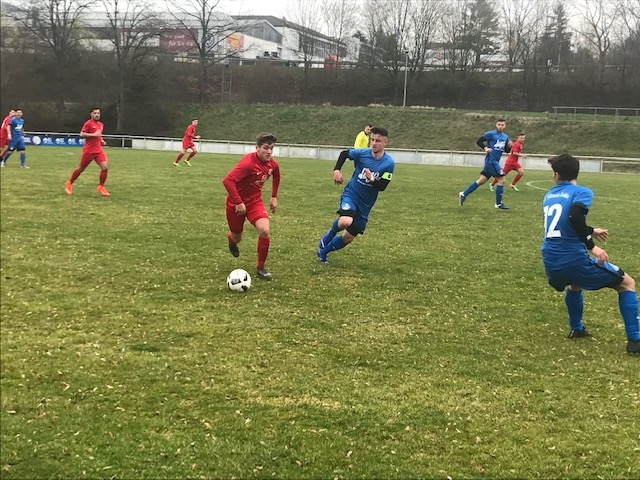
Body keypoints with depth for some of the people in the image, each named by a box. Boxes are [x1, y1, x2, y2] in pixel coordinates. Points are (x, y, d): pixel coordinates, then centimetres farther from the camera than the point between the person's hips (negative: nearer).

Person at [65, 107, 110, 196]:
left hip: (98, 150, 6)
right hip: (88, 151, -6)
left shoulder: (101, 125, 12)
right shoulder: (88, 123, -10)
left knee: (105, 167, -12)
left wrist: (101, 141, 9)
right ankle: (69, 183, 28)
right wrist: (93, 134, -23)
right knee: (81, 169, 7)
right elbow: (81, 134, -17)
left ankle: (101, 187, 1)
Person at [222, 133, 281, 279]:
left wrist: (274, 197, 15)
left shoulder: (272, 164, -8)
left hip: (255, 201, 4)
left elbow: (276, 176, 18)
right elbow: (227, 180, -36)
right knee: (237, 237, 13)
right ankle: (231, 239, 55)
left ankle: (261, 267, -1)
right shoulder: (248, 163, -30)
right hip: (237, 203, -4)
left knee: (265, 231, -20)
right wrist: (238, 203, -33)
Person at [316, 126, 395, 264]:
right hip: (351, 195, -2)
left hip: (365, 205, 2)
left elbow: (382, 186, -14)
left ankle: (323, 250, 37)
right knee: (345, 222, -34)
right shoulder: (362, 153, -13)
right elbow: (344, 153, 7)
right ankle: (328, 237, 0)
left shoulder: (388, 163, -13)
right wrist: (337, 170, -6)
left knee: (348, 238, 10)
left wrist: (372, 179, -32)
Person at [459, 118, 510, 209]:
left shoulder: (505, 137, 13)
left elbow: (506, 149, 19)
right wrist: (485, 148, -21)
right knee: (501, 180, -8)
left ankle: (463, 194, 19)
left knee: (481, 181, 11)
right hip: (491, 160, -8)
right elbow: (479, 141, -5)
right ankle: (498, 204, 2)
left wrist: (509, 146, -3)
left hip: (495, 162, 8)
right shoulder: (491, 134, -8)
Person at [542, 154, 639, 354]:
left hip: (551, 263, 6)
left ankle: (576, 329, 42)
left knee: (574, 284, 41)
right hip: (573, 260, -6)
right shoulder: (582, 192, -3)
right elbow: (574, 217, -24)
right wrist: (592, 246, -18)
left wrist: (590, 232, 43)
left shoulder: (550, 195, 18)